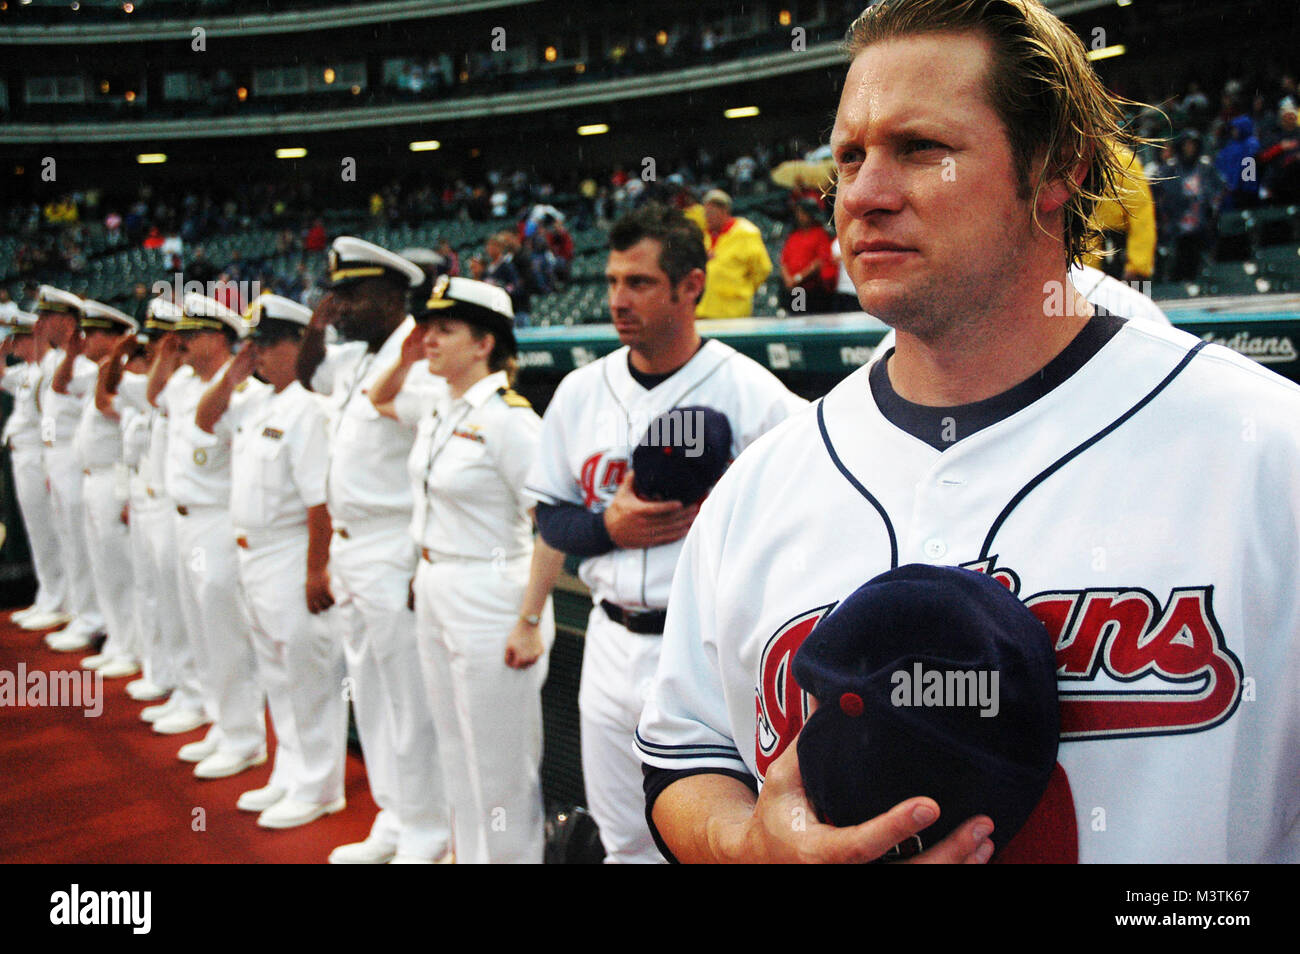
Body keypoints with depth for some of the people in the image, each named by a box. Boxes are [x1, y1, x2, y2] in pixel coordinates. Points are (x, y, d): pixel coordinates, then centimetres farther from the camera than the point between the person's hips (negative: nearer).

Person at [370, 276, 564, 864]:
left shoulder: (508, 418, -18)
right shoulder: (436, 408, 7)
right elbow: (380, 401, 30)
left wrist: (530, 622, -22)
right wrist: (404, 359, 10)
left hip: (490, 594, -9)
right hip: (434, 590, 9)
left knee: (499, 765, 3)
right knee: (456, 750, 20)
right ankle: (469, 854, 35)